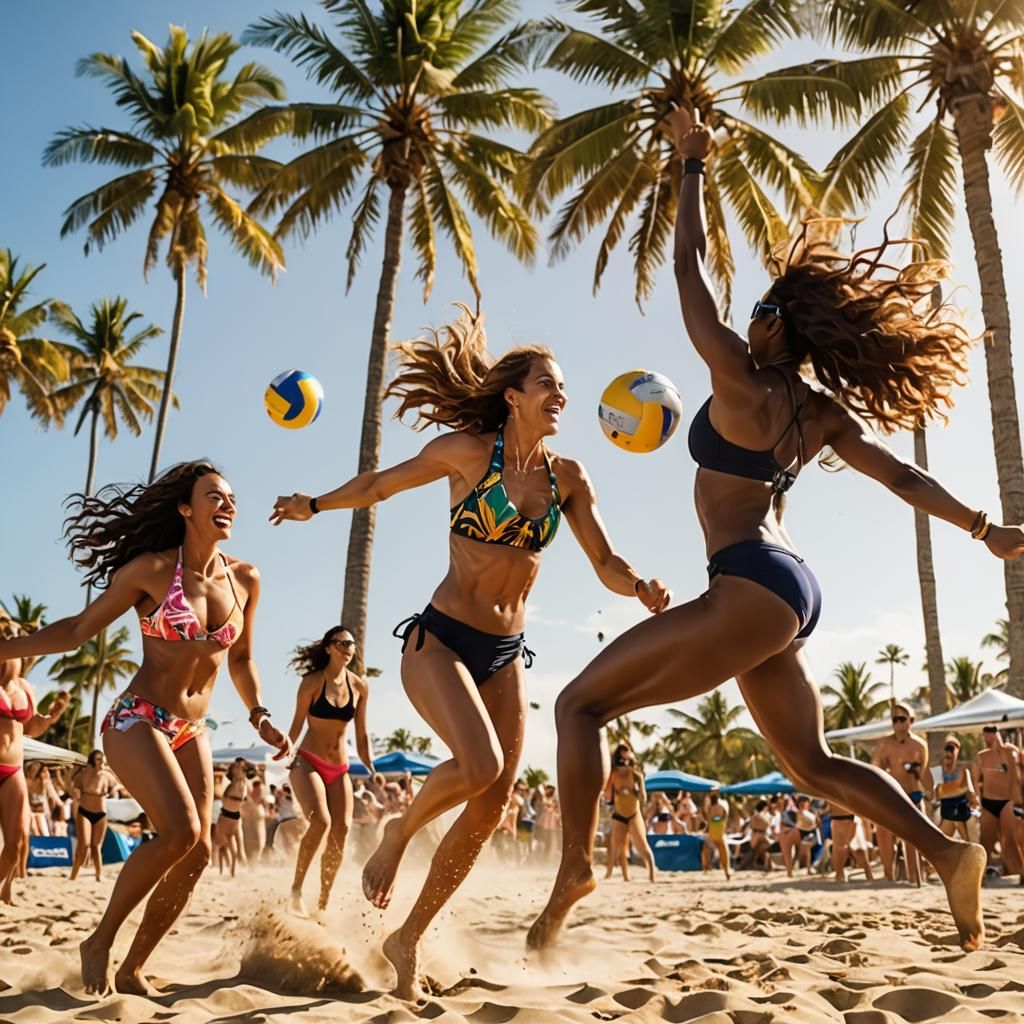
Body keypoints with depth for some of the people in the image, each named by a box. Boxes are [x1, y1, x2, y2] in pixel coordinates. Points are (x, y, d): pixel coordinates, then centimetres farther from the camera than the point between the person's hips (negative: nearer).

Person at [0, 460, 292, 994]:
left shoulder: (245, 580, 2)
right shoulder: (152, 569, -11)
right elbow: (78, 628, -4)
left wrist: (260, 717, 5)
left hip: (190, 733, 6)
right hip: (136, 721, -6)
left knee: (198, 852, -1)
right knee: (181, 831, -23)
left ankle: (131, 969, 17)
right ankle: (99, 941, -1)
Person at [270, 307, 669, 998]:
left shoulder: (567, 477, 3)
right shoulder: (467, 451, -9)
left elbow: (606, 562, 2)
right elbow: (381, 484, 6)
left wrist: (640, 586, -20)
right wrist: (316, 505, 16)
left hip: (505, 655, 5)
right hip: (439, 640, -5)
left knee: (491, 809, 1)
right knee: (481, 766, -28)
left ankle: (408, 939, 20)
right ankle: (399, 832, 6)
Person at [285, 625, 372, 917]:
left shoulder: (360, 686, 4)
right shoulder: (312, 682, -6)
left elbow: (361, 734, 10)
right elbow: (297, 725, -1)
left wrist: (371, 768, 8)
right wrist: (286, 757, -3)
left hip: (340, 769, 4)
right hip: (308, 762, -4)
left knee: (341, 830, -5)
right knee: (320, 820, -25)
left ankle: (323, 903, 10)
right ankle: (296, 890, -8)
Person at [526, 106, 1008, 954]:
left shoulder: (742, 379, -8)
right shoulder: (825, 414, 13)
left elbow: (689, 266, 0)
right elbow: (904, 477, 18)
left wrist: (693, 164, 9)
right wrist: (985, 529, 30)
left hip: (753, 590, -9)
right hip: (790, 594, 9)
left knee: (582, 703, -6)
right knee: (813, 765, 21)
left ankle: (575, 866, -13)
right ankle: (949, 853, 16)